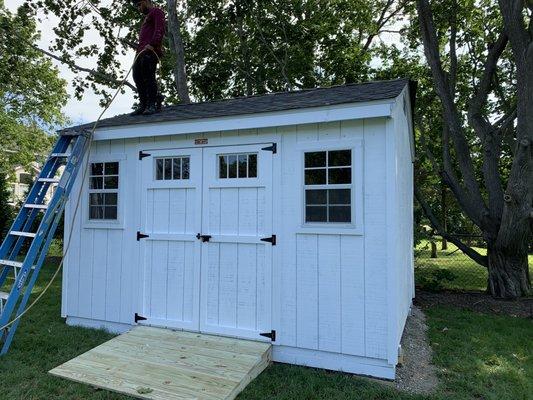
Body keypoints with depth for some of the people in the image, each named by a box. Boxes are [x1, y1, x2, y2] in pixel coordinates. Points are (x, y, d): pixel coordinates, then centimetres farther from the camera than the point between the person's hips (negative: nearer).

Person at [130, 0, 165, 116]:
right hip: (142, 52, 9)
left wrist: (152, 44, -21)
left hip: (151, 50, -9)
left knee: (148, 76, -18)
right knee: (137, 76, -2)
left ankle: (153, 104, -18)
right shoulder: (147, 17, 36)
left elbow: (160, 29, -10)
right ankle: (143, 104, -3)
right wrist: (139, 48, 16)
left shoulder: (156, 12, 7)